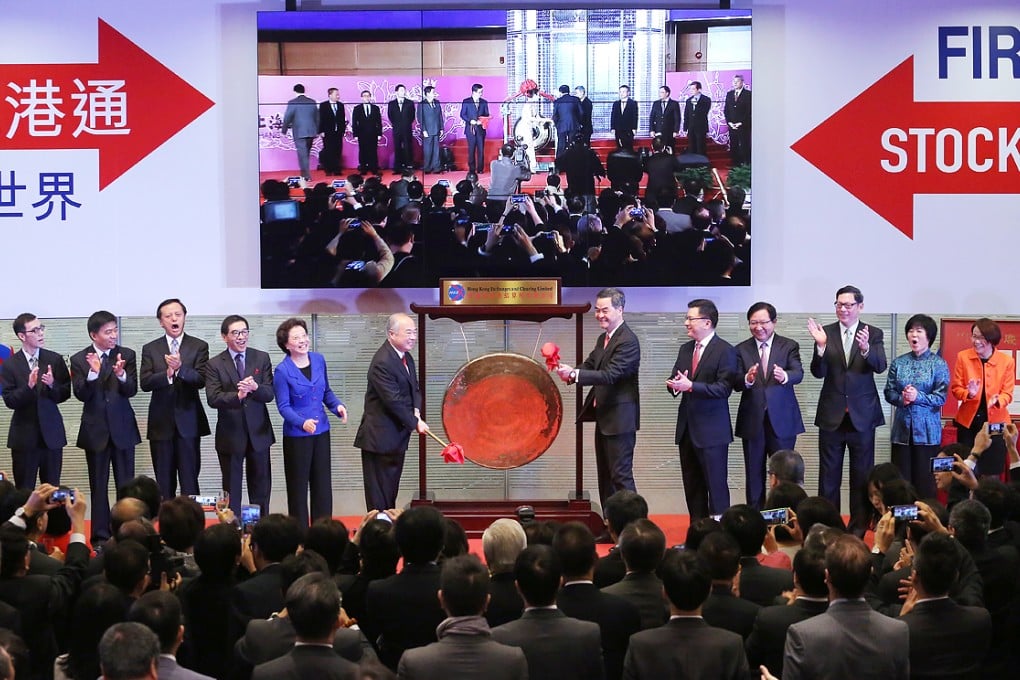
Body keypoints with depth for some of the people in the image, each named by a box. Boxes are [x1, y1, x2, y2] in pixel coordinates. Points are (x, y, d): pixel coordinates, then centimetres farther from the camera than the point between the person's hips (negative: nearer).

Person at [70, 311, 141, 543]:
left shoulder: (127, 355, 0)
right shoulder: (80, 360, -1)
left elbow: (131, 391, -7)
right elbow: (81, 395, -8)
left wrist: (121, 375, -28)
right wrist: (93, 373, -26)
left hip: (122, 427, 0)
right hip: (95, 429, 0)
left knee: (126, 484, 2)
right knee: (98, 486, 6)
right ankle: (100, 536, 13)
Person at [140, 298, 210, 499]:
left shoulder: (199, 347, 4)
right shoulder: (150, 349, 8)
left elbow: (201, 380, -8)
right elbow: (145, 383, -3)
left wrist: (180, 368, -25)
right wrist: (167, 374, -20)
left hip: (188, 422, -2)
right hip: (161, 423, 2)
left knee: (190, 481, -2)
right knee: (164, 482, 5)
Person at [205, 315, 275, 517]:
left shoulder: (262, 358, 2)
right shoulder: (214, 364, -4)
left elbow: (270, 394, -6)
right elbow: (212, 399, -15)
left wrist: (255, 388, -28)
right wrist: (237, 396, -32)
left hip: (258, 433, 2)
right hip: (231, 435, -2)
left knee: (261, 486, 10)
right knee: (231, 488, 7)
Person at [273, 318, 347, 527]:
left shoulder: (318, 360, 3)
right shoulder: (283, 370, -11)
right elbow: (283, 407, -12)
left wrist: (338, 405, -5)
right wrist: (302, 423, -28)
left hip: (321, 431, 5)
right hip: (296, 435, -5)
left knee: (323, 485, 7)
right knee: (298, 487, 4)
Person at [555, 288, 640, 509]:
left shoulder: (628, 341, -17)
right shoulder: (603, 338, 14)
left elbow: (610, 374, -26)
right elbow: (590, 364, 11)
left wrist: (574, 374, -32)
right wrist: (570, 373, -11)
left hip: (620, 418, -10)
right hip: (604, 416, 10)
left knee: (621, 474, -8)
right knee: (605, 474, 15)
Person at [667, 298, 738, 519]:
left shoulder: (725, 351, -9)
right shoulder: (685, 349, 15)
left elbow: (724, 388, -17)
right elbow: (675, 380, 16)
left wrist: (690, 386, -23)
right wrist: (675, 385, -9)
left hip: (711, 429, -7)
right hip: (687, 427, 7)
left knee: (715, 485, -4)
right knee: (692, 485, 11)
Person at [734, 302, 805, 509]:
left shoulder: (789, 346, 2)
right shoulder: (741, 350, 5)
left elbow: (798, 373, -13)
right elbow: (736, 383, -5)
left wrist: (785, 376, -36)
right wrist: (747, 379, -29)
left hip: (782, 419, -1)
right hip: (752, 421, 2)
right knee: (754, 474, 7)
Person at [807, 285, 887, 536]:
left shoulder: (873, 334, -2)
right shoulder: (826, 333, -1)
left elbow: (880, 366, -17)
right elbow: (818, 372, -8)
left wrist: (865, 349, -37)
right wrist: (821, 346, -26)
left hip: (862, 414, -1)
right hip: (832, 415, 1)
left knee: (862, 475, 6)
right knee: (829, 475, 8)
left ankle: (859, 528, 14)